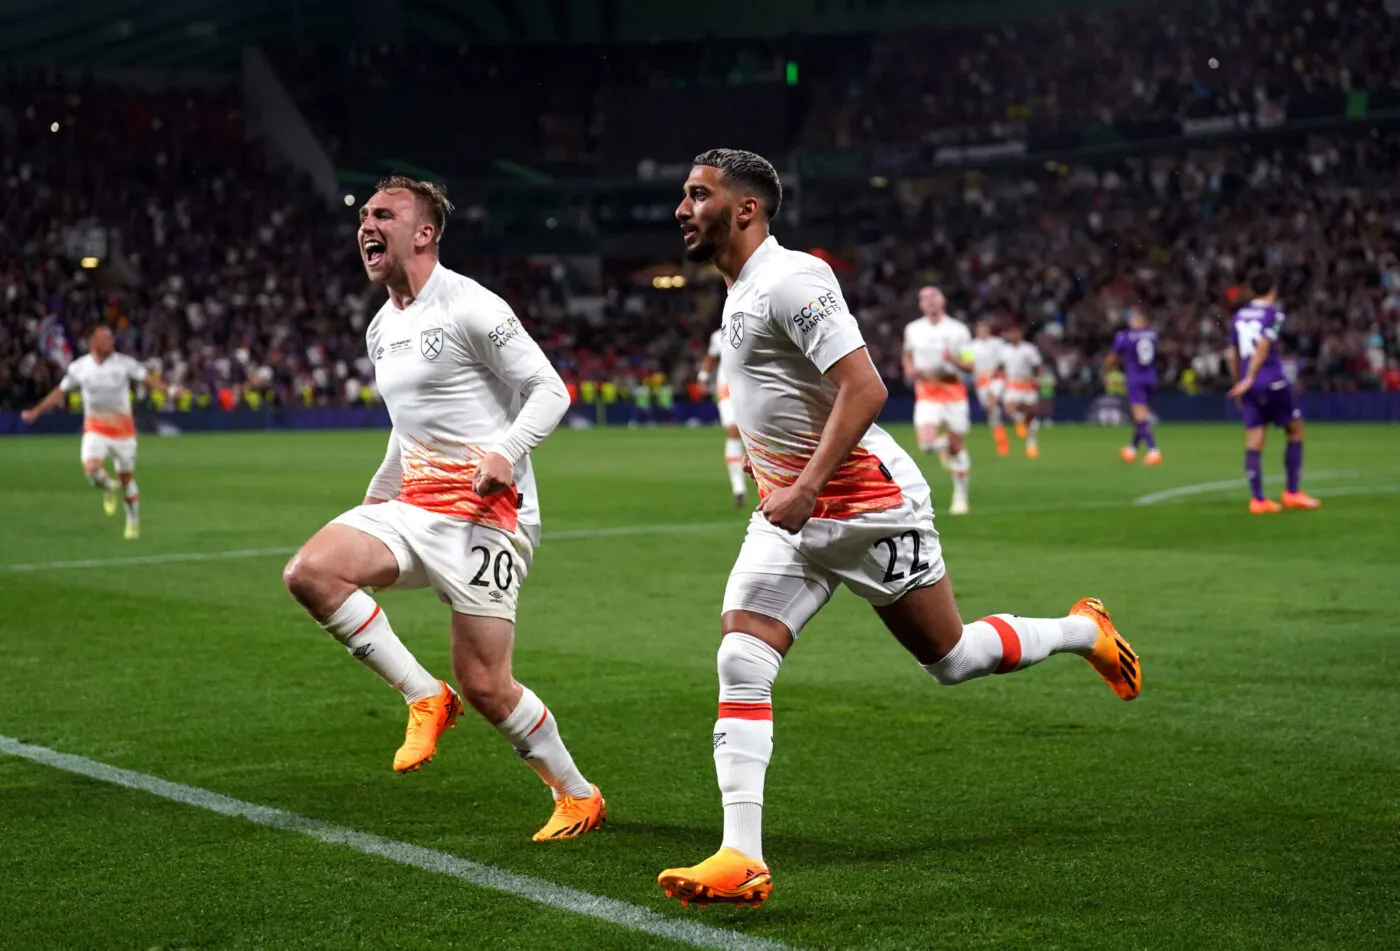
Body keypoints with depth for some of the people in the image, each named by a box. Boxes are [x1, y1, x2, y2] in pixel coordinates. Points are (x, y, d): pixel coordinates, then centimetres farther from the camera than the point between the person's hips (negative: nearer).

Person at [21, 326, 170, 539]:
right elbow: (60, 392, 9)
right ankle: (108, 489, 10)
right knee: (91, 468, -25)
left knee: (126, 476, 5)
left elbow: (147, 379, -5)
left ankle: (133, 521, 25)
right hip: (95, 429, 0)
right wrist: (35, 412, 10)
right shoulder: (79, 367, -3)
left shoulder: (124, 363, -6)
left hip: (123, 428, 0)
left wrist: (168, 390, -23)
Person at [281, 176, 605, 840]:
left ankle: (578, 796, 15)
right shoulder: (381, 329, 17)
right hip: (412, 505, 8)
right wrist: (373, 500, 25)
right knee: (309, 573, -17)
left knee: (484, 685, -9)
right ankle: (424, 697, -5)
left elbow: (550, 390, -9)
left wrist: (506, 452, -26)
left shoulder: (470, 308, -9)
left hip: (484, 511, -8)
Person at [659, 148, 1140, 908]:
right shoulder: (739, 294, 13)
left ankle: (1083, 631, 34)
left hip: (867, 509, -8)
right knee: (740, 664, -10)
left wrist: (805, 489, -28)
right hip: (791, 512, 8)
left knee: (951, 659, 6)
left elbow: (864, 389, -24)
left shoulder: (790, 280, -17)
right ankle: (741, 859, -13)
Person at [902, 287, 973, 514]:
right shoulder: (913, 330, 5)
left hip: (953, 391, -1)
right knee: (926, 442, -18)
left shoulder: (958, 330, -2)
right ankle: (943, 445, 20)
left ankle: (960, 496, 19)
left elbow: (970, 365, 0)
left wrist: (954, 360, -21)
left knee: (957, 447, 3)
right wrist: (910, 370, 2)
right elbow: (908, 356, 23)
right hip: (926, 393, 1)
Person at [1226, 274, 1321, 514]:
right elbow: (1263, 346, -17)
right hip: (1273, 383, -6)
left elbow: (1232, 355, 15)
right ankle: (1293, 493, 8)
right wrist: (1249, 380, -18)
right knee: (1295, 431, 9)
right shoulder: (1273, 314, -5)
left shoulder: (1238, 316, 13)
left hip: (1249, 387, 6)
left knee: (1253, 443, 3)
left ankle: (1257, 499, -1)